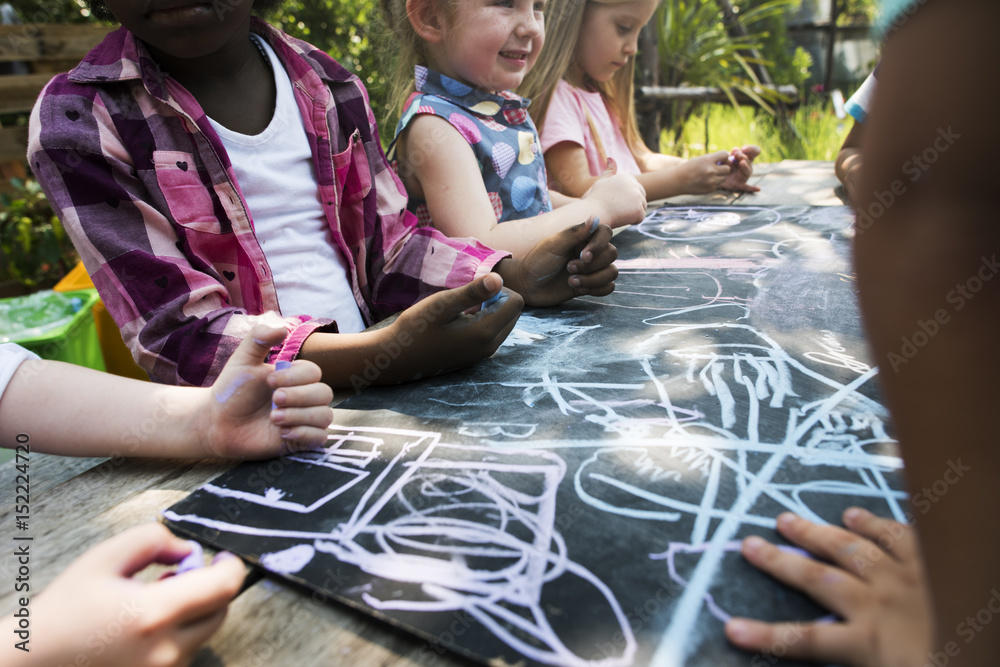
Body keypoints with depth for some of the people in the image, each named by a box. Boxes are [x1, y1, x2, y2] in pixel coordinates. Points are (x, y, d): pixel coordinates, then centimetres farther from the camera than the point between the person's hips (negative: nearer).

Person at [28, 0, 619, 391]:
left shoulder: (328, 86, 8)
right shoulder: (78, 121, -7)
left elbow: (388, 247, 11)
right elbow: (174, 331, -15)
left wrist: (514, 277, -7)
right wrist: (380, 356, -30)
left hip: (366, 388, 5)